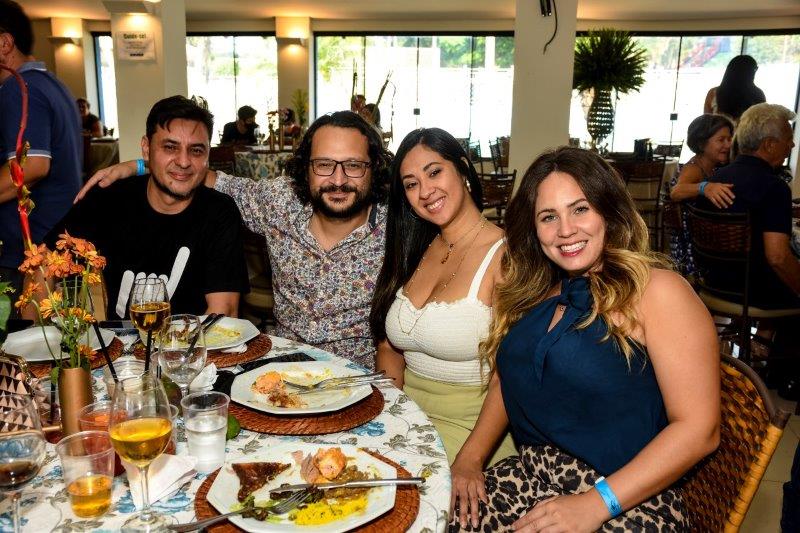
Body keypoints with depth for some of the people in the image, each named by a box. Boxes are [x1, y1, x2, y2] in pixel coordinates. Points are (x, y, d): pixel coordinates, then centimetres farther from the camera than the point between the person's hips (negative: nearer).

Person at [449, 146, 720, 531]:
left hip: (627, 500, -5)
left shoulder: (657, 291, -9)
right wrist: (469, 457, 0)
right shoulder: (536, 292, 8)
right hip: (532, 473, 5)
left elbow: (699, 428, -13)